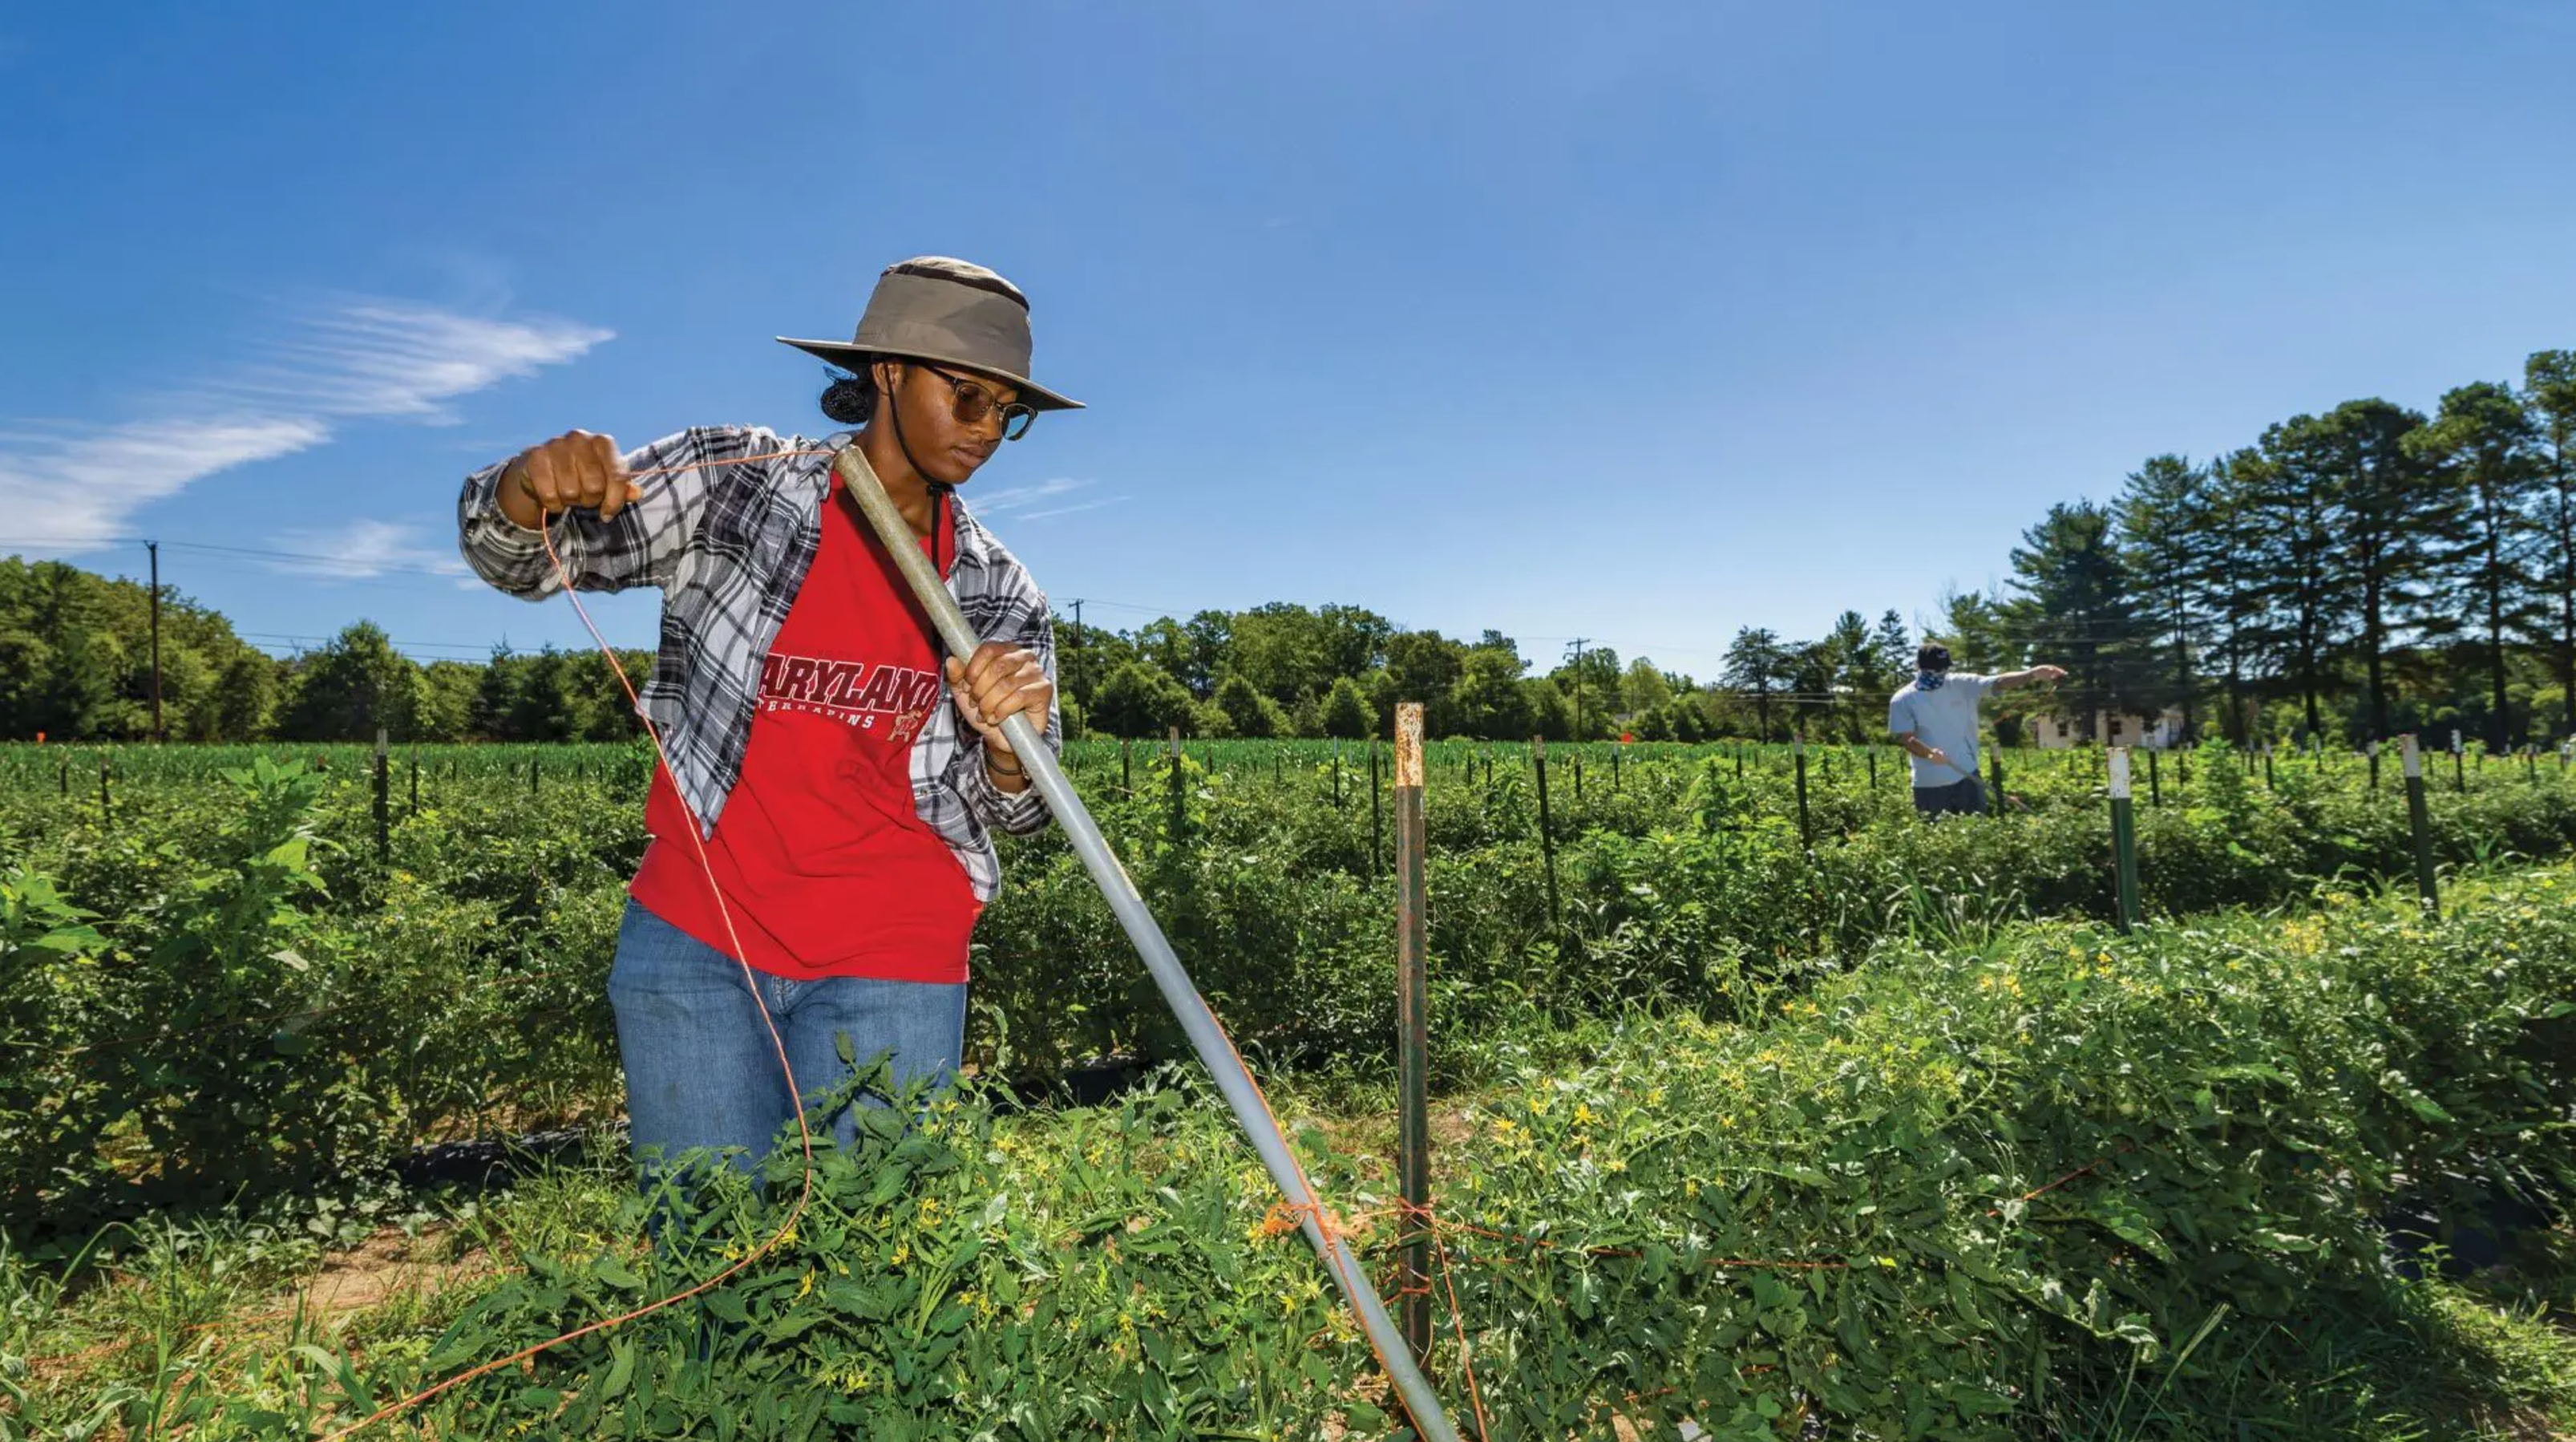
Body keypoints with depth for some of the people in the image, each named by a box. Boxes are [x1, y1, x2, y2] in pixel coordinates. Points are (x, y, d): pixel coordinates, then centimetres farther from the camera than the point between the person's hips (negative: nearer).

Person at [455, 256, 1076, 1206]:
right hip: (694, 942, 0)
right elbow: (518, 559, 1)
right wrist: (532, 487, -21)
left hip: (890, 968, 1)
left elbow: (1008, 812, 3)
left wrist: (1009, 740, -20)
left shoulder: (998, 593, 4)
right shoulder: (731, 483, 0)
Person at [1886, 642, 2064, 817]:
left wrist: (2033, 674, -30)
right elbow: (1905, 738, -12)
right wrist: (1929, 753, -33)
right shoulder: (1903, 700, -7)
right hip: (1929, 784, -2)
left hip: (1966, 776, 3)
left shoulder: (1962, 685, 1)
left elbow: (1999, 683, -11)